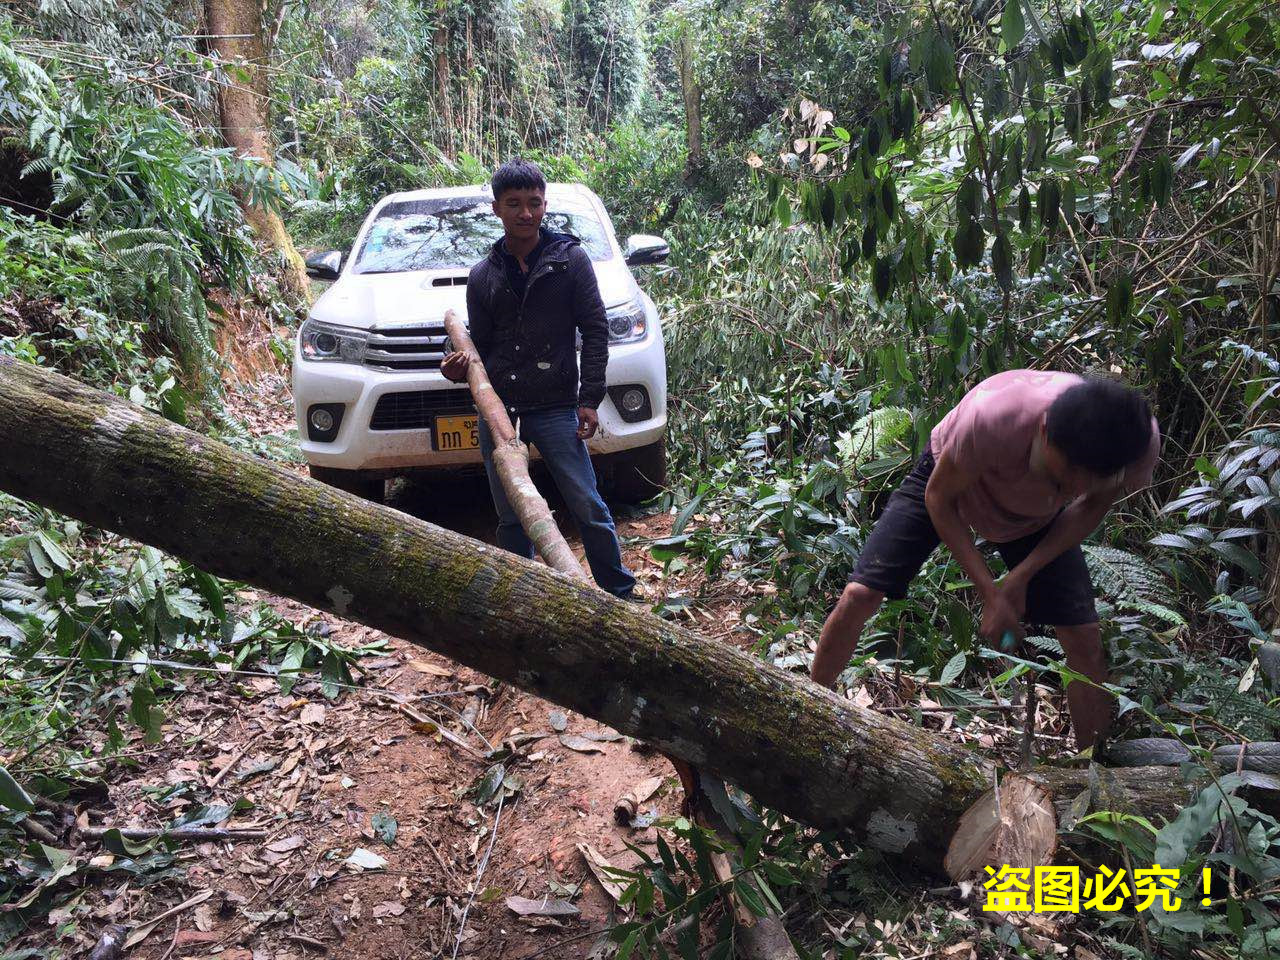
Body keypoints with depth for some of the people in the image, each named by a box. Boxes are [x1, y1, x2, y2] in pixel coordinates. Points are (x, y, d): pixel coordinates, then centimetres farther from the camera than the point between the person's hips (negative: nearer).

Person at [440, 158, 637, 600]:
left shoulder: (570, 259, 3)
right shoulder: (483, 274, 12)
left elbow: (595, 331, 0)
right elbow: (481, 344, 15)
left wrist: (590, 398, -7)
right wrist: (460, 368, -8)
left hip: (555, 409, -3)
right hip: (496, 410, 3)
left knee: (589, 508, -3)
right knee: (510, 518, 9)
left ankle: (621, 593, 14)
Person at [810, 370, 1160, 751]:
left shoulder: (1139, 445, -33)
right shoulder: (990, 419, -44)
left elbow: (1093, 506, -9)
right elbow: (938, 498, -23)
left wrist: (1021, 576, -18)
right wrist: (991, 595, -24)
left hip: (1034, 513, 3)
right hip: (950, 480, -2)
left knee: (1084, 637, -6)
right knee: (859, 595, -14)